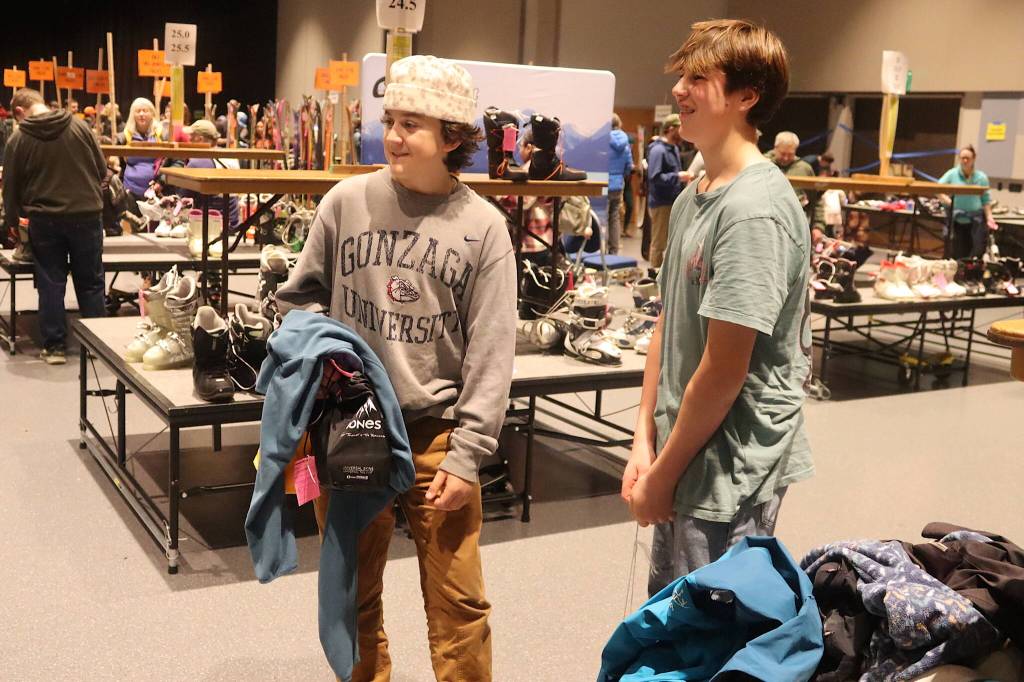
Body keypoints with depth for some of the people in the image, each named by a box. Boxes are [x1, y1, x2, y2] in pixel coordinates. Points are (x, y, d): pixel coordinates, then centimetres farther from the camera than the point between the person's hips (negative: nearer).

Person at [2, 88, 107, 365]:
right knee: (90, 282, 11)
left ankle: (54, 346, 10)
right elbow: (102, 170, 3)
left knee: (51, 284, 8)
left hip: (44, 220, 0)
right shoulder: (79, 126, -1)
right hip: (86, 215, 1)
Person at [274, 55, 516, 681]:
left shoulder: (483, 227, -5)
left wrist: (467, 455, -10)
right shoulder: (347, 202, -1)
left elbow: (491, 352, -6)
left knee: (459, 604, 3)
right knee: (353, 597, 15)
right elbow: (299, 300, 12)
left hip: (438, 434, -1)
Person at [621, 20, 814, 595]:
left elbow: (724, 368, -21)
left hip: (732, 476, -9)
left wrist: (663, 474, -12)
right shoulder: (692, 197, 8)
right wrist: (646, 442, 4)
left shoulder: (754, 210, -21)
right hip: (684, 461, 9)